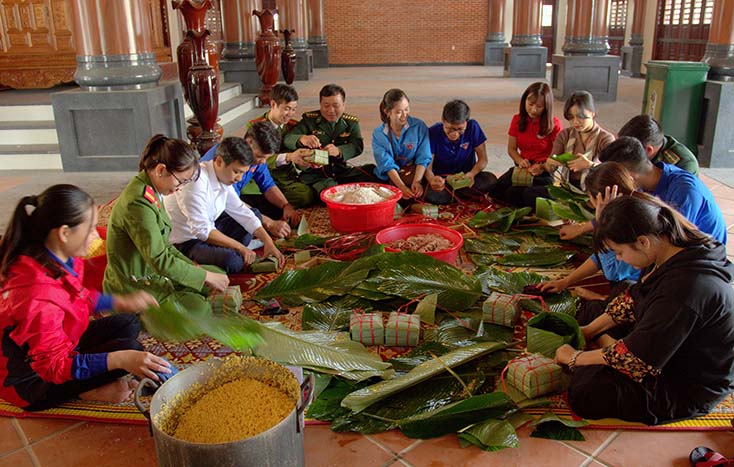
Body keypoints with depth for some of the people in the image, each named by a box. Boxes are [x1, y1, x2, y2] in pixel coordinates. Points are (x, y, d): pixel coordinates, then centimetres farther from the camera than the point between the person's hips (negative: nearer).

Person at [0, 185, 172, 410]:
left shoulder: (59, 259, -10)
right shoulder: (40, 298, -38)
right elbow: (53, 365, -31)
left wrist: (121, 302, 7)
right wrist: (119, 360, -41)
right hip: (33, 382, -9)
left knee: (128, 324, 8)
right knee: (129, 348, -22)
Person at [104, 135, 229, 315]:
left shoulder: (151, 192, 4)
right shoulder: (139, 203, -28)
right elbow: (160, 260, -29)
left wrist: (194, 267, 0)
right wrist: (206, 276, -20)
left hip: (150, 272, 10)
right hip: (133, 288, -10)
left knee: (218, 274, 12)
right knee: (202, 309, -17)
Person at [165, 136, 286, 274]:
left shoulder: (223, 176, -1)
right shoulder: (196, 181, -27)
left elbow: (241, 211, 3)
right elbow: (202, 230, -31)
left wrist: (268, 242, -6)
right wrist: (240, 247, -27)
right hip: (186, 241, -9)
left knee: (254, 214, 12)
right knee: (232, 261, -34)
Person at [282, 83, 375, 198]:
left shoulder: (351, 123, 9)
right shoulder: (309, 120, 2)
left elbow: (358, 146, -7)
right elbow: (287, 140, -8)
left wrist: (339, 151, -29)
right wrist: (302, 139, -34)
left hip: (341, 171, 3)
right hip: (314, 173, -3)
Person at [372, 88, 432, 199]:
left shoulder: (419, 126, -3)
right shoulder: (378, 134, -1)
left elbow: (423, 159, -6)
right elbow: (387, 165, -10)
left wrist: (417, 182, -23)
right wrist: (402, 187, -24)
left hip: (416, 173, 0)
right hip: (390, 179, 0)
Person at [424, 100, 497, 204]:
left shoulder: (473, 127, -11)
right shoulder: (433, 133, -15)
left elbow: (482, 159, -5)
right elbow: (428, 167, -17)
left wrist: (472, 174, -28)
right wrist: (431, 179, -42)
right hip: (441, 179, -2)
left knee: (490, 180, -28)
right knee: (431, 195, -36)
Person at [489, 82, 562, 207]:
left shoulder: (554, 124, -6)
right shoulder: (517, 120, 7)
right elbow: (511, 148, 12)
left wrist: (543, 167, -24)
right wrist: (520, 160, -10)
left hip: (544, 172, -5)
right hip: (523, 168, 5)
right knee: (495, 190, -23)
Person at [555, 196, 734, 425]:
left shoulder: (687, 288, -37)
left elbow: (636, 358, -29)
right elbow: (634, 300, 8)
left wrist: (575, 358, -16)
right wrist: (589, 330, 6)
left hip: (688, 388, -9)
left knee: (585, 393, -24)